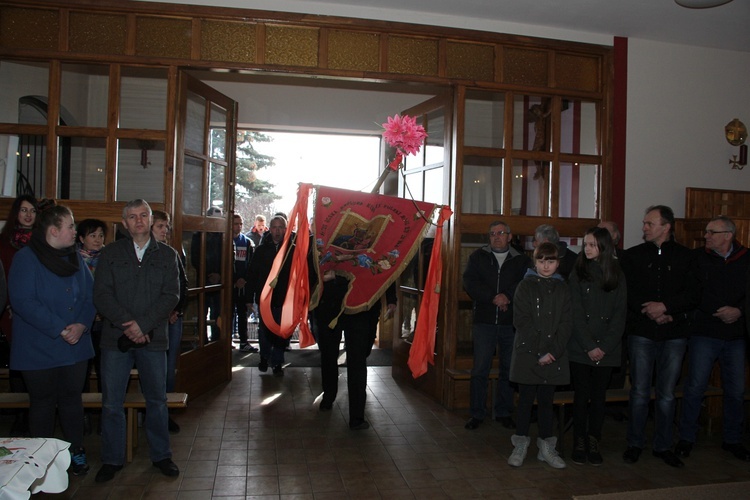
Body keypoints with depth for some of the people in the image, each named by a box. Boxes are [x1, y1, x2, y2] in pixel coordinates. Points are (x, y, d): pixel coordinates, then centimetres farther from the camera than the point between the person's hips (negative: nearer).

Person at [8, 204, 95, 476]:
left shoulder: (76, 258, 7)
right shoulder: (25, 259, -11)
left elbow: (91, 296, 6)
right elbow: (23, 302, -19)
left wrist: (81, 325, -11)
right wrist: (60, 329, -21)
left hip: (75, 346, 4)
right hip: (38, 349, -4)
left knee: (72, 399, 13)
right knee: (43, 403, 9)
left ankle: (76, 451, 26)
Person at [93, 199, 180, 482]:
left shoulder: (167, 255, 7)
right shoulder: (111, 253, 7)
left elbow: (171, 296, -3)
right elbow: (101, 295, -2)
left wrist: (143, 324, -15)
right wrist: (127, 322, -15)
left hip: (153, 339, 0)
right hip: (116, 338, 0)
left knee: (157, 400, 9)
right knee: (112, 403, 7)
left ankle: (161, 456, 24)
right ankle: (112, 459, 24)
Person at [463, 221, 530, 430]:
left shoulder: (522, 260, 7)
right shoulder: (478, 256, 8)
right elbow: (470, 282, -4)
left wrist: (508, 296, -21)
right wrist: (493, 298, -14)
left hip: (511, 322, 1)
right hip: (484, 321, 0)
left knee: (508, 369, 9)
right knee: (480, 370, 1)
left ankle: (503, 412, 22)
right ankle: (477, 413, 11)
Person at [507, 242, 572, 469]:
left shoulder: (562, 288, 8)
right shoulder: (525, 286, -1)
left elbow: (566, 323, 2)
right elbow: (522, 322, -8)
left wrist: (553, 351, -10)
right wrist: (539, 352, -13)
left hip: (554, 355, 2)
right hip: (527, 354, -2)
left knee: (546, 400, 8)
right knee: (526, 399, 4)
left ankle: (547, 447, 19)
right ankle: (521, 445, 16)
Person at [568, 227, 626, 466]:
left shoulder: (617, 276, 5)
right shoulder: (578, 274, 1)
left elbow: (620, 314, 1)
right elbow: (576, 314, -4)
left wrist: (605, 347, -9)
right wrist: (589, 346, -12)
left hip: (607, 350, 1)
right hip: (580, 348, -1)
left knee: (599, 397, 7)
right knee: (581, 396, 2)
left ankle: (593, 444, 16)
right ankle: (579, 444, 12)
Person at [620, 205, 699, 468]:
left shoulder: (685, 256, 4)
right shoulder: (633, 255, 5)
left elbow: (692, 296, -1)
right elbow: (626, 293, -1)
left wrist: (665, 306, -15)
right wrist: (652, 313, -11)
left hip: (674, 334, 1)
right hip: (641, 333, 0)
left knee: (667, 394, 9)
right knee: (640, 392, 5)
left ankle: (663, 446, 23)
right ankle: (635, 444, 19)